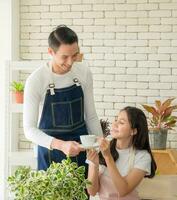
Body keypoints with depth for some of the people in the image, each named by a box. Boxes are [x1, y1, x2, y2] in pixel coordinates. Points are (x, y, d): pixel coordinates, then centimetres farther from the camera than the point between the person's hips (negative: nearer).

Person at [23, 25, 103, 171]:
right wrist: (61, 145, -30)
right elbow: (29, 129, -16)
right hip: (51, 151, -3)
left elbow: (91, 116, 6)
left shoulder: (84, 73, -5)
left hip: (82, 148, 3)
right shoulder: (35, 80, -16)